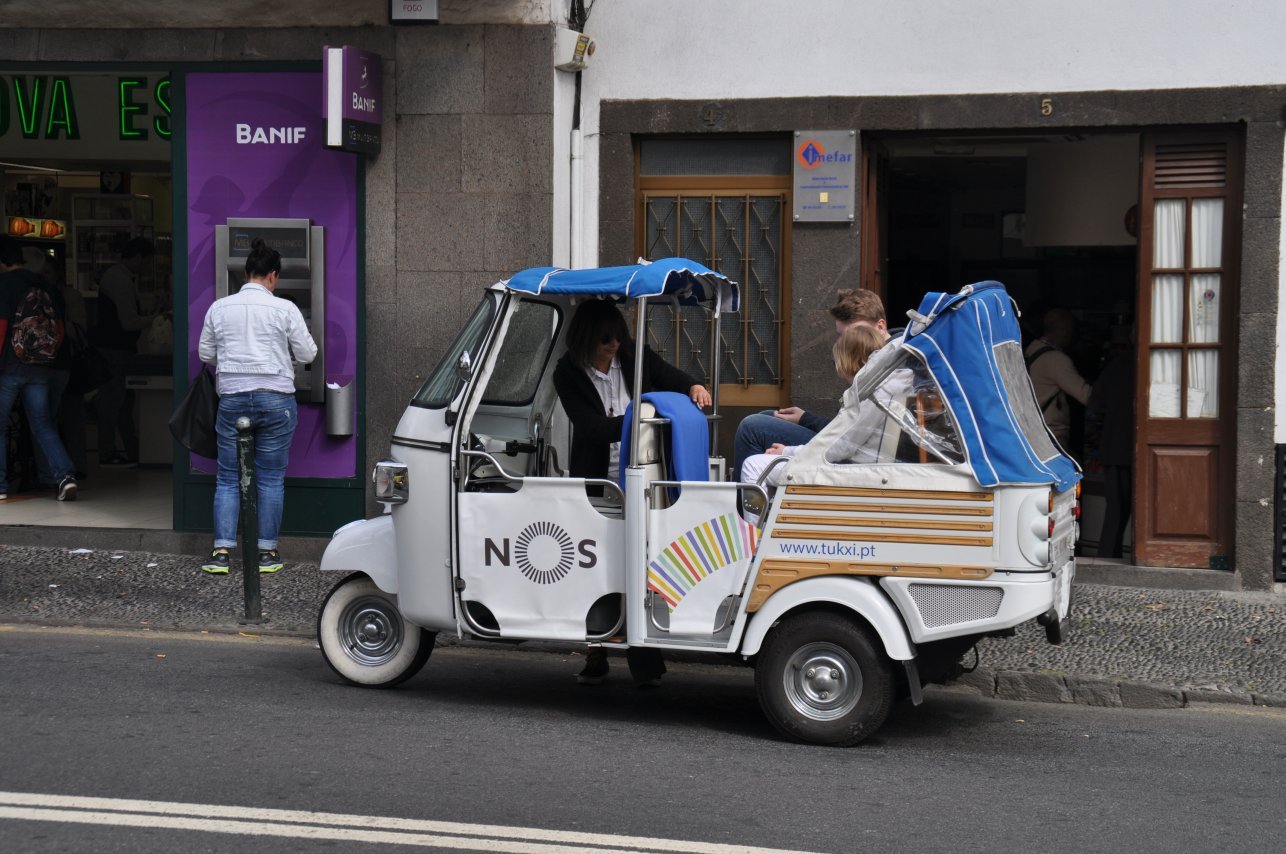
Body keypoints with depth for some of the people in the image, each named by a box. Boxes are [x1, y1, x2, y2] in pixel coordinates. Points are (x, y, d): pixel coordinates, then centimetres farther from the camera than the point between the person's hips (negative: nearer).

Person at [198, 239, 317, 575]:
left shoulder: (219, 308, 3)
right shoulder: (284, 309, -5)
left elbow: (205, 354, 11)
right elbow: (306, 354, 0)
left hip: (232, 399, 2)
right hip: (275, 398, -2)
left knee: (227, 477, 7)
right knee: (271, 478, 6)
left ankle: (221, 552, 1)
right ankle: (267, 552, 8)